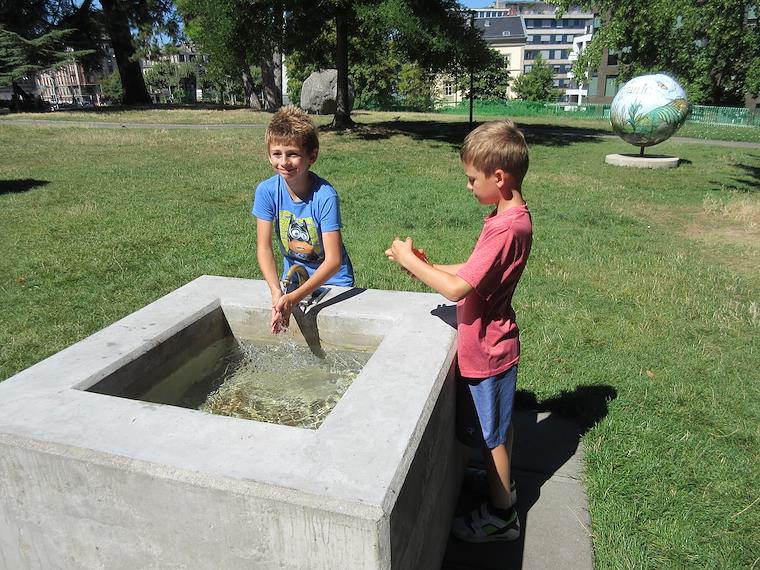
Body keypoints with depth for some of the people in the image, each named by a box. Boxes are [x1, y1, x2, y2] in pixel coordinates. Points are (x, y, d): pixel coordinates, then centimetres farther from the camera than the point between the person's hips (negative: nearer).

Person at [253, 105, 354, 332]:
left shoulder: (325, 196, -26)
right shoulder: (266, 191, -15)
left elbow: (333, 260, -28)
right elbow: (264, 247, -14)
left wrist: (294, 298, -35)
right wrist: (276, 292, -29)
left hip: (332, 279, -2)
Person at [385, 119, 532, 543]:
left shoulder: (506, 228, -29)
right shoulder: (513, 215, 3)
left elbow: (457, 288, -31)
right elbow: (475, 271, 8)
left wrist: (410, 261, -20)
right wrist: (428, 266, -1)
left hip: (486, 350, -9)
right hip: (495, 342, 9)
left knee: (492, 435, 10)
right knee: (499, 425, 27)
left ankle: (501, 516, 31)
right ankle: (501, 481, 49)